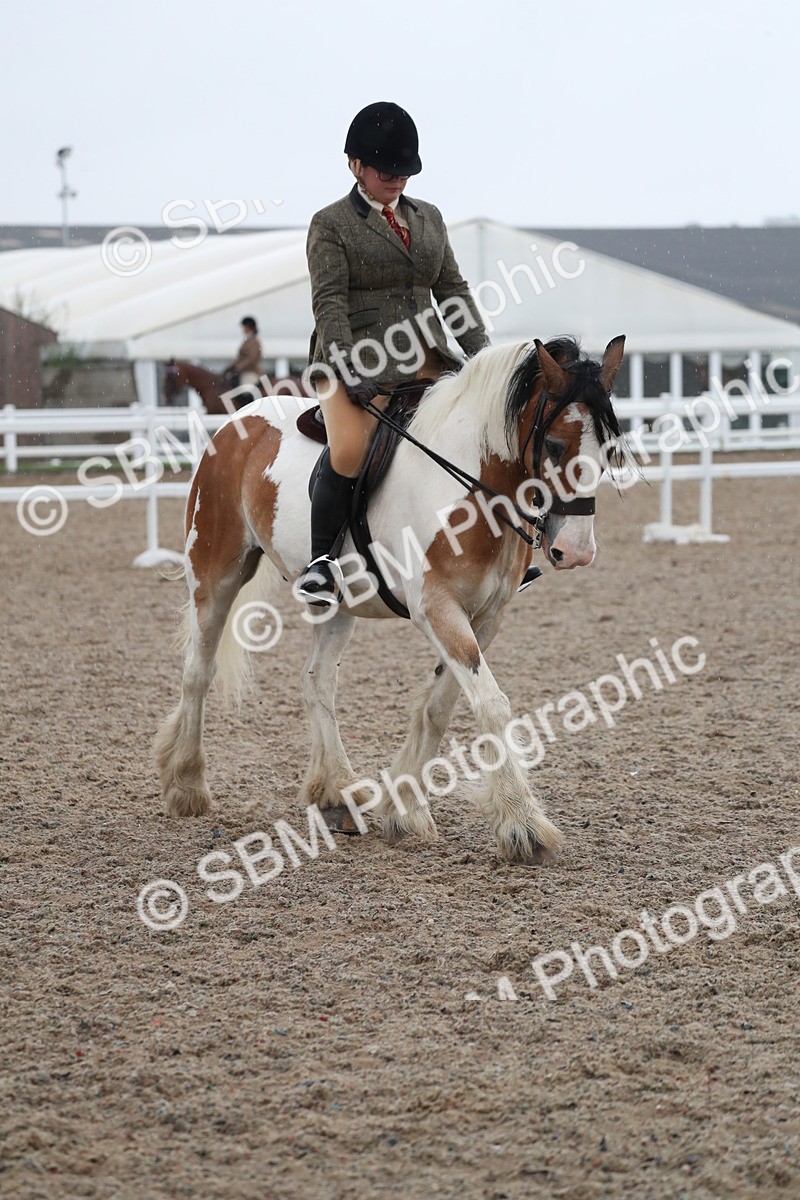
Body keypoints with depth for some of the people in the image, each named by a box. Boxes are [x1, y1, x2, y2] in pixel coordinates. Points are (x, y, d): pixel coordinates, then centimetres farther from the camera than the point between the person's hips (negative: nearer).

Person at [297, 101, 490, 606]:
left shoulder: (429, 218, 19)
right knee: (350, 448, -32)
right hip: (361, 360, -6)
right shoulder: (331, 224, 2)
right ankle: (322, 562, -18)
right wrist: (350, 370, -21)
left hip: (429, 363, 6)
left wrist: (485, 357, 4)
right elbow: (329, 303, -8)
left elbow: (453, 290, 18)